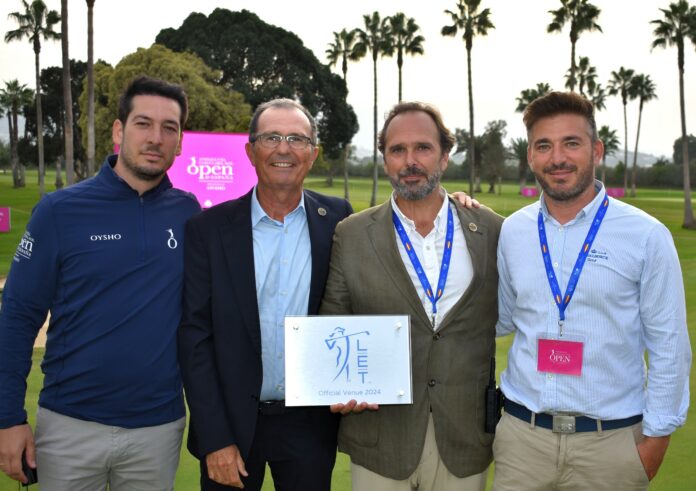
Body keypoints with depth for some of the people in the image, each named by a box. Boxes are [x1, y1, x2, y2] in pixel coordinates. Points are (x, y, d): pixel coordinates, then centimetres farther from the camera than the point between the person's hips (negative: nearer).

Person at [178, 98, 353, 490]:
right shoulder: (209, 228, -7)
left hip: (311, 424, 1)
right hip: (231, 422, -1)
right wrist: (214, 439, -10)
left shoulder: (337, 220, -3)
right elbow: (195, 336, -7)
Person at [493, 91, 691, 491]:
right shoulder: (512, 232, 1)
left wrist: (657, 434, -3)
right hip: (522, 433, 2)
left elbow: (669, 346, -3)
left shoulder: (647, 236, -7)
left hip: (611, 440, -2)